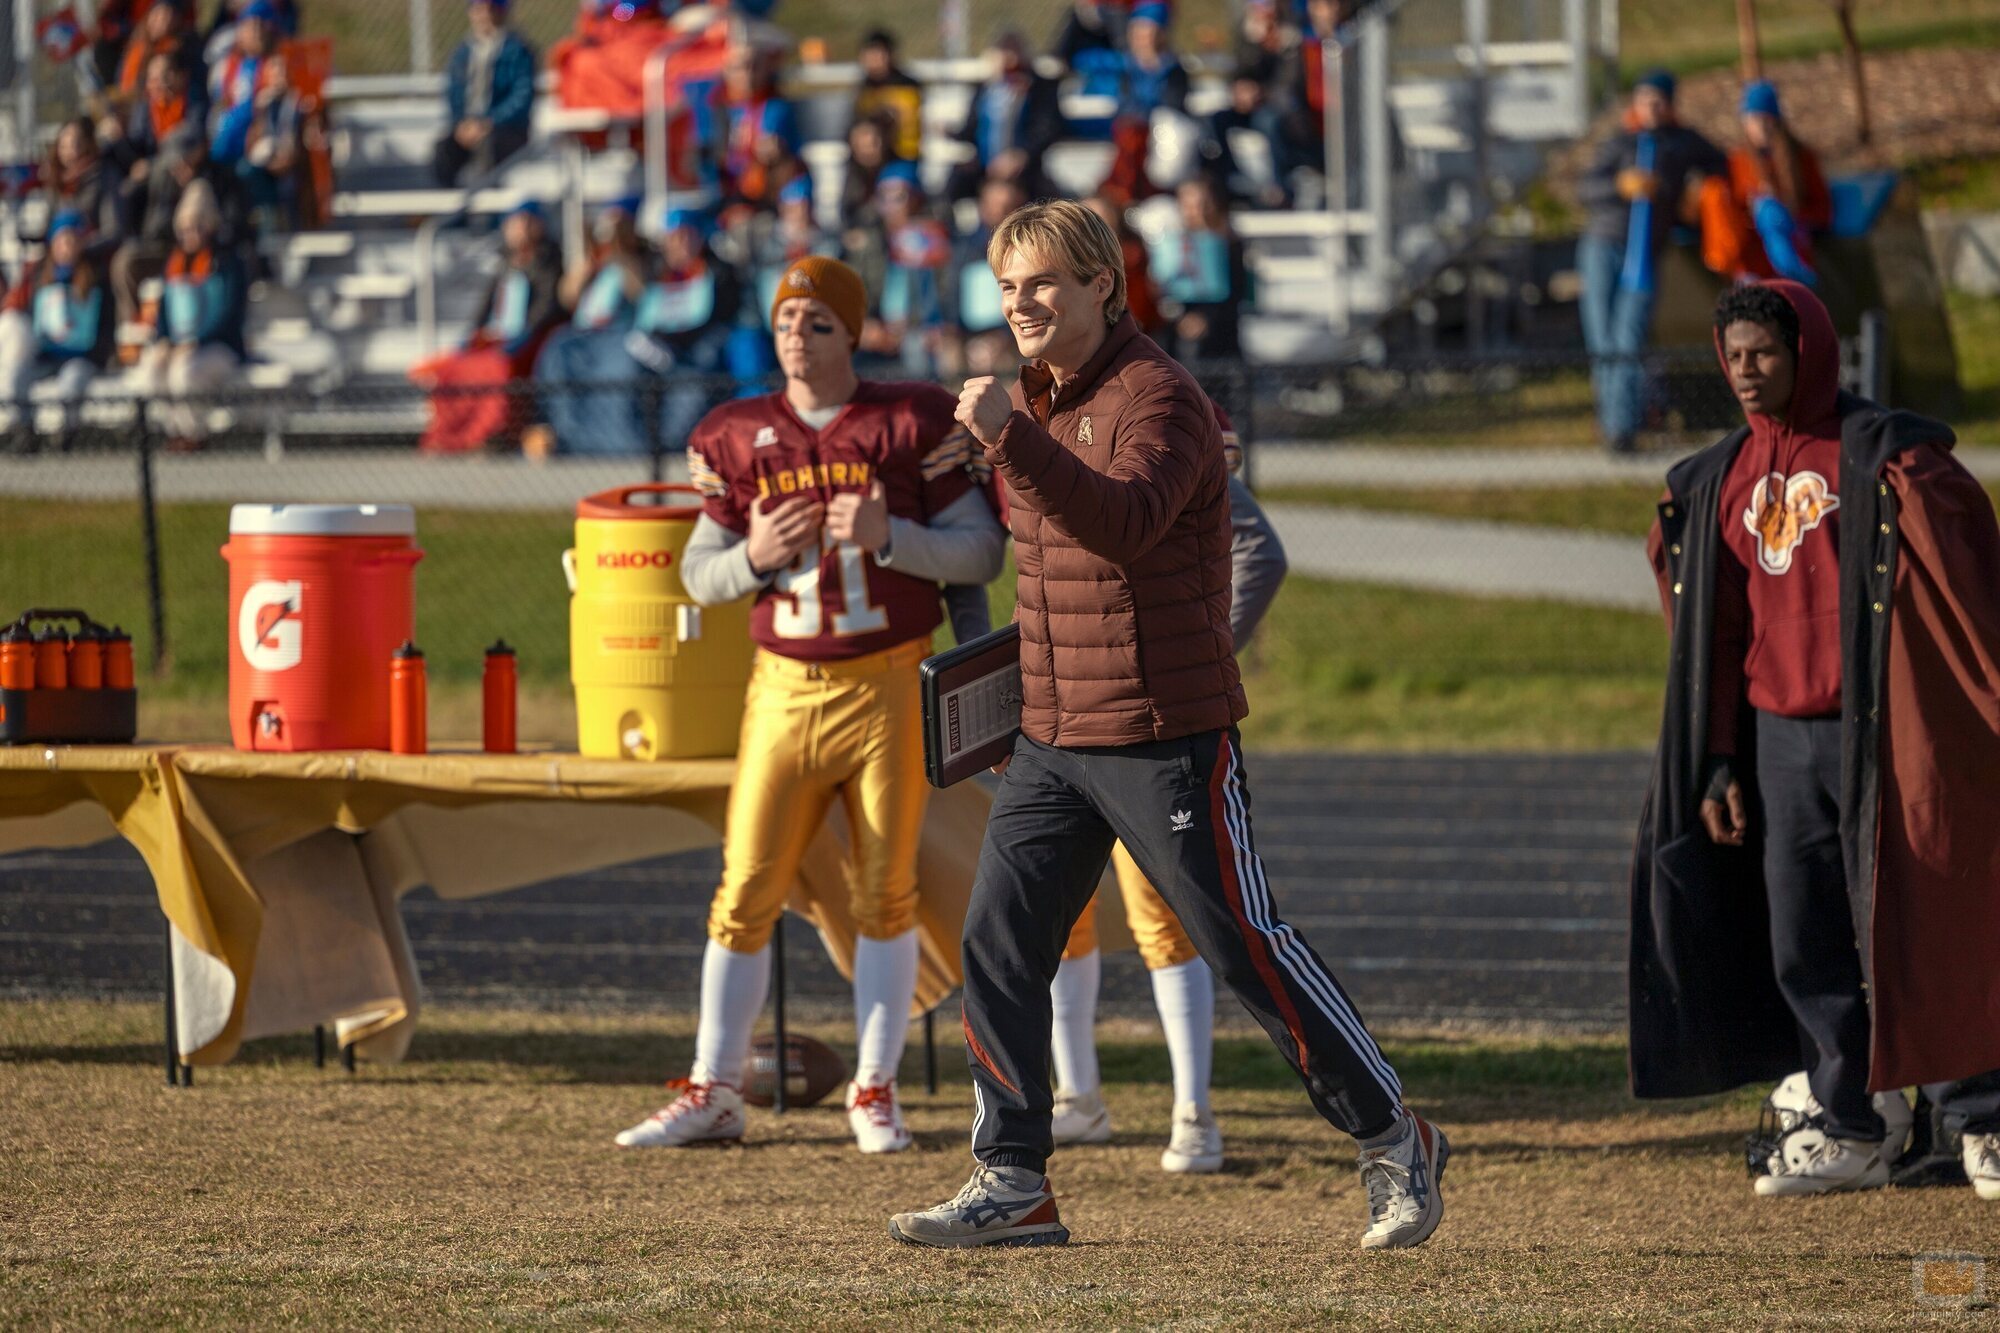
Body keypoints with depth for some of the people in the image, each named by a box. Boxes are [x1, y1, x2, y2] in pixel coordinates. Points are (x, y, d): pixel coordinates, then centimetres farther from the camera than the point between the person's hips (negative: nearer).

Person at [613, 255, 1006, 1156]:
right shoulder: (738, 438, 6)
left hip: (890, 686, -2)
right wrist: (753, 556, -10)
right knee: (745, 891, 0)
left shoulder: (910, 424, -2)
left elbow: (981, 551, -4)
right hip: (787, 690, 2)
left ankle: (874, 1092, 10)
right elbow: (697, 573, 11)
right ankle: (714, 1092, 6)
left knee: (886, 892, 2)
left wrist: (887, 536, -19)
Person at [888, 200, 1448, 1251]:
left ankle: (1393, 1144, 8)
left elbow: (1125, 522, -33)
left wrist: (1012, 438, -42)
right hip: (1050, 737, 8)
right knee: (998, 943, 1)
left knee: (1245, 947, -4)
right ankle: (1012, 1182, 7)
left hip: (1164, 738, -8)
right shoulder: (1035, 402, 13)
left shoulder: (1155, 395, -14)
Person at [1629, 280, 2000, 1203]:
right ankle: (1847, 1133, 16)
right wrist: (1716, 766, 13)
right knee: (1802, 944, 7)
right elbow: (1711, 633, 16)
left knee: (1908, 925, -4)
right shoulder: (1716, 482, 12)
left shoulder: (1886, 457, -7)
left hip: (1876, 728, -6)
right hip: (1777, 736, 6)